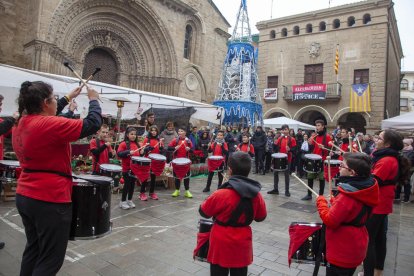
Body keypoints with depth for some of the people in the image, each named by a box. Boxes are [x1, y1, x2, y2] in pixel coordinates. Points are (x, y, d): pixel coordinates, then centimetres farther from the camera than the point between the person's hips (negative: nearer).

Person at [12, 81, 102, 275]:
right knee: (50, 260, 6)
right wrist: (93, 100, -4)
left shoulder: (21, 123, 5)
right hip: (50, 201, -9)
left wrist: (68, 97, 28)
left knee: (33, 249, 25)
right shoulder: (50, 126, -21)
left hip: (24, 197, 9)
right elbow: (93, 124, -21)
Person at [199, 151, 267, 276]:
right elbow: (261, 217, 5)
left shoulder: (221, 194, -24)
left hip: (222, 244, -3)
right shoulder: (256, 195, -10)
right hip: (242, 244, 4)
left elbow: (203, 212, -9)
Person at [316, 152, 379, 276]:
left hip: (342, 253, -8)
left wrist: (321, 202, -14)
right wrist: (335, 202, 1)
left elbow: (330, 221, -26)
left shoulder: (347, 196, -30)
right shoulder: (364, 189, -2)